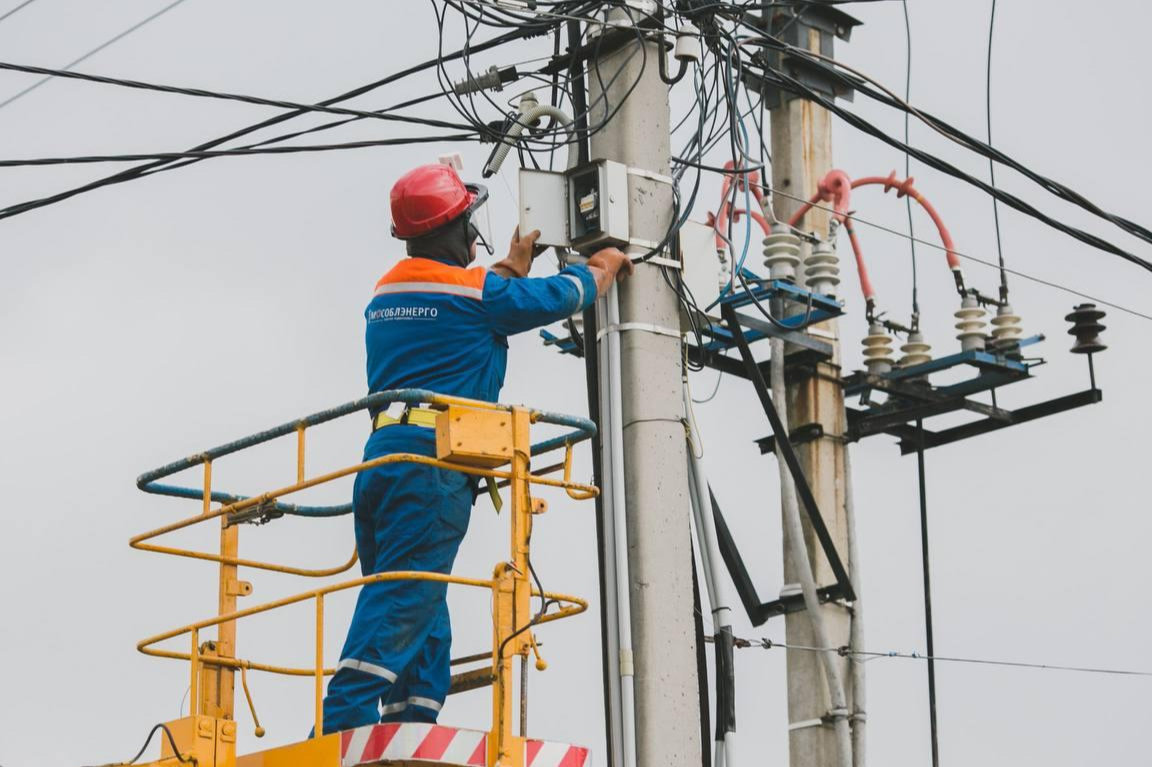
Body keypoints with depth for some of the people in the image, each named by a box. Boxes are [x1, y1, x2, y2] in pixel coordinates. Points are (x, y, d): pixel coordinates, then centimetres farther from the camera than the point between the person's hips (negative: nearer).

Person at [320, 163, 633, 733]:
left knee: (425, 626, 10)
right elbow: (562, 296, 11)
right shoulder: (472, 287, -2)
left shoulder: (385, 293, 20)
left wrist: (515, 266, 48)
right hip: (431, 463, -8)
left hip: (380, 461, 8)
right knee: (401, 608, -15)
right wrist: (606, 265, 30)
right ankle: (338, 740, -24)